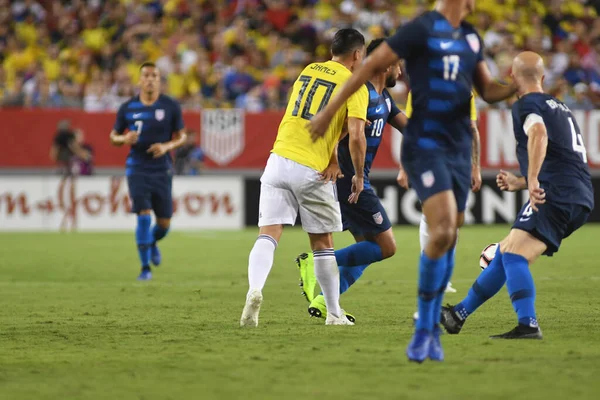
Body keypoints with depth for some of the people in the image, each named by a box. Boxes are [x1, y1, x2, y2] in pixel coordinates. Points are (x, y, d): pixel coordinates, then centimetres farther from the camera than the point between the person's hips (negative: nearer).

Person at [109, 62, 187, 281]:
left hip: (162, 170, 1)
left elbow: (181, 135, 7)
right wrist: (124, 139, -13)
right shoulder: (127, 108, 1)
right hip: (137, 169, -1)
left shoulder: (171, 107, 0)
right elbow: (114, 136, 10)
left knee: (164, 223, 4)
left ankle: (152, 243, 41)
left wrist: (167, 146, -14)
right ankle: (145, 267, -4)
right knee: (144, 216, -14)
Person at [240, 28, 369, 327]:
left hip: (279, 159, 3)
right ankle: (334, 314, 21)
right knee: (323, 244, 11)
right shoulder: (355, 86, -1)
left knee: (268, 234, -3)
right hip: (312, 171, -3)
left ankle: (255, 290, -29)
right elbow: (356, 137, -11)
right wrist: (359, 176, 2)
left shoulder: (308, 71, 17)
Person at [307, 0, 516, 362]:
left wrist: (514, 87, -2)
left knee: (449, 238, 5)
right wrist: (329, 111, -5)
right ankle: (424, 329, -6)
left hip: (459, 148, 7)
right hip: (425, 146, -7)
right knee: (442, 230, -19)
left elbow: (488, 90, 20)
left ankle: (432, 331, 16)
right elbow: (372, 66, -6)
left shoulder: (471, 37, 13)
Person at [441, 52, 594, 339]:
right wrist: (520, 183, 39)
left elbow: (539, 134, -25)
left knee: (513, 253, -20)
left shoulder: (526, 105, -1)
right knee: (506, 251, 19)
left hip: (557, 195, -9)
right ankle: (460, 314, 30)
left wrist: (532, 181, -33)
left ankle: (528, 325, -36)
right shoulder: (560, 107, 28)